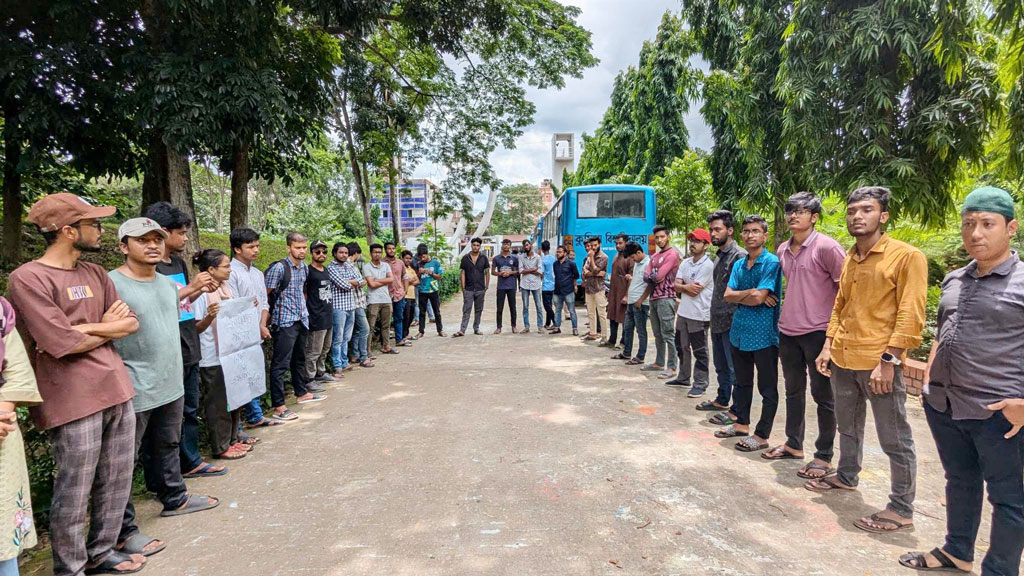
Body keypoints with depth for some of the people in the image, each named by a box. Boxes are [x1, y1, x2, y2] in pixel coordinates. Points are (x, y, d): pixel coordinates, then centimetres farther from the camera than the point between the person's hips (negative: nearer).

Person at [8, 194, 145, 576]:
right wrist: (108, 329, 1)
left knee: (116, 483, 14)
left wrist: (87, 328, -9)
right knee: (74, 495, 4)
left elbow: (131, 322, 7)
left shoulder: (95, 274, 12)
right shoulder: (28, 279, -9)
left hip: (117, 391, 7)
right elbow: (64, 344, -15)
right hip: (74, 400, -6)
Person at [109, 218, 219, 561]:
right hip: (134, 390, -8)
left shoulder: (169, 284, 10)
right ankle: (123, 531, 14)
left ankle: (174, 498, 40)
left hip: (171, 385, 8)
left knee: (168, 447, 23)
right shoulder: (112, 284, -15)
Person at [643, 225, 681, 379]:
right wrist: (654, 278, -9)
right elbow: (646, 277, 8)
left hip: (666, 298, -9)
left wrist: (652, 277, 2)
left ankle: (672, 367, -3)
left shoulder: (672, 254, -9)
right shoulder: (654, 257, 18)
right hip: (653, 298, 9)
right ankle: (659, 363, 23)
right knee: (658, 334, 14)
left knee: (668, 335, -7)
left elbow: (659, 276, -16)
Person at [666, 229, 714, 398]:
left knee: (699, 352, 1)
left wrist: (683, 286, -3)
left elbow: (694, 292, -19)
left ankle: (700, 384, 11)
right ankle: (683, 378, 34)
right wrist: (687, 286, -15)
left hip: (698, 315, -8)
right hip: (683, 312, 8)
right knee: (682, 347, 19)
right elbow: (676, 286, 2)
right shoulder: (685, 263, 9)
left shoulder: (707, 265, -15)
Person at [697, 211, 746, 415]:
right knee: (721, 365, 20)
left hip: (731, 321, -9)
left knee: (734, 368, -1)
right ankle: (722, 400, 34)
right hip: (717, 321, 9)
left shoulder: (739, 255, -14)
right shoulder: (720, 256, 15)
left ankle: (737, 411, 7)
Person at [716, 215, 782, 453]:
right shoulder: (738, 265, 10)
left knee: (767, 388, 4)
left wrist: (739, 296, -4)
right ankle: (741, 423, 33)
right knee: (742, 382, 19)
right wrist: (750, 293, -14)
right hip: (740, 331, 7)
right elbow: (728, 295, 0)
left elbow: (759, 298, -20)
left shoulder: (771, 262, -11)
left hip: (763, 333, -7)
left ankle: (762, 435, 11)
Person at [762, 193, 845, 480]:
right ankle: (793, 444, 31)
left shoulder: (826, 247, -12)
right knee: (793, 390, 17)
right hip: (788, 331, 7)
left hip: (817, 332, -7)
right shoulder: (783, 250, 9)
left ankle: (824, 457, 14)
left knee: (823, 395, 4)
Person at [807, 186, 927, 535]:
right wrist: (828, 346, 11)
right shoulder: (849, 258, 11)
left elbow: (911, 315, -14)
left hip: (879, 363, -7)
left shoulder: (906, 257, -10)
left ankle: (901, 510, 15)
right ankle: (846, 477, 41)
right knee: (847, 427, 22)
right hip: (842, 359, 7)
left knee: (895, 441, 3)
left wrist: (888, 362, -18)